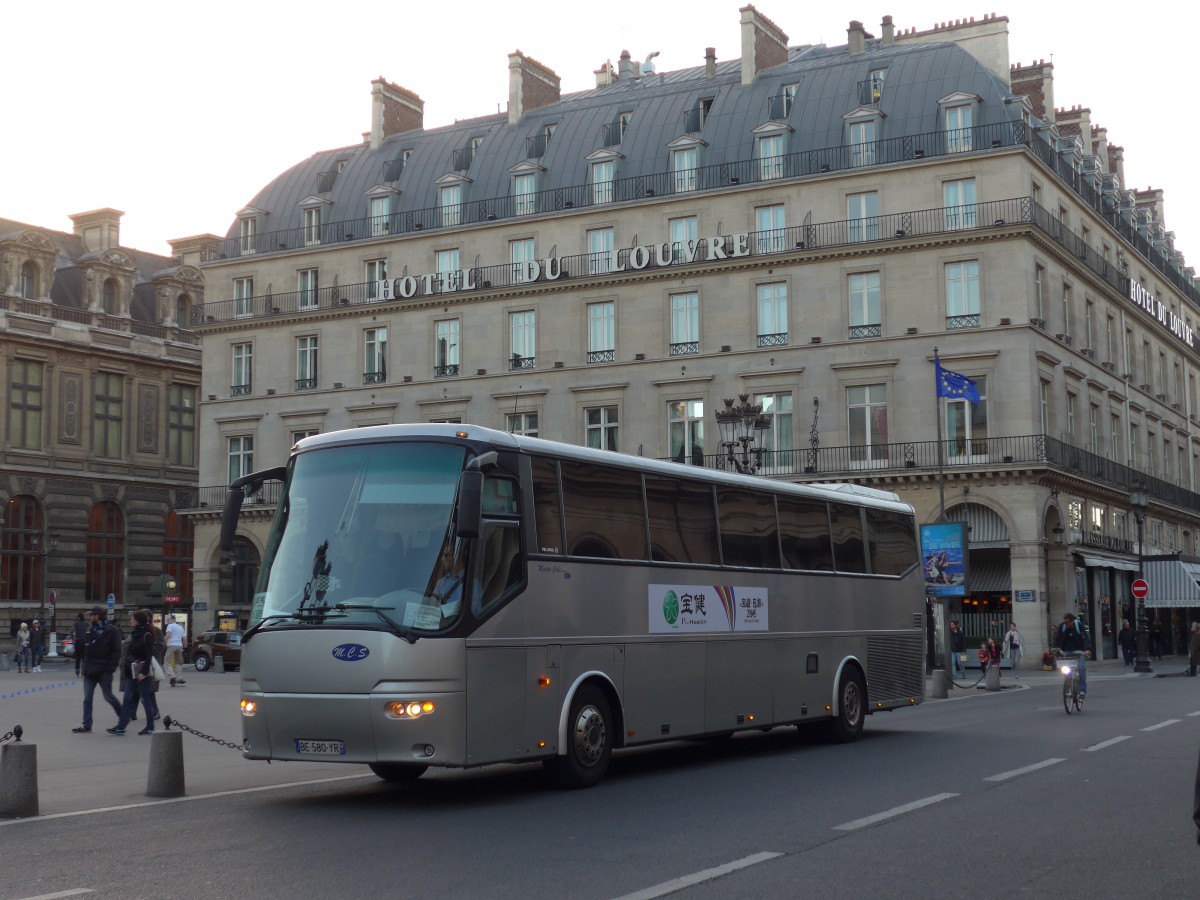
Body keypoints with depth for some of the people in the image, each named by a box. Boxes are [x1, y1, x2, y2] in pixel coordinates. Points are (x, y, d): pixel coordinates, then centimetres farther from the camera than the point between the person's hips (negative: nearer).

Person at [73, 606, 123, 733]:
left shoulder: (111, 631, -8)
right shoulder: (90, 630, 11)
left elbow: (116, 651, -12)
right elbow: (83, 650, 14)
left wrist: (110, 668, -18)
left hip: (103, 671, -6)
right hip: (90, 670, 6)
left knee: (108, 697, 3)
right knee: (87, 699, 5)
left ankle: (123, 717, 22)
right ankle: (86, 725, 9)